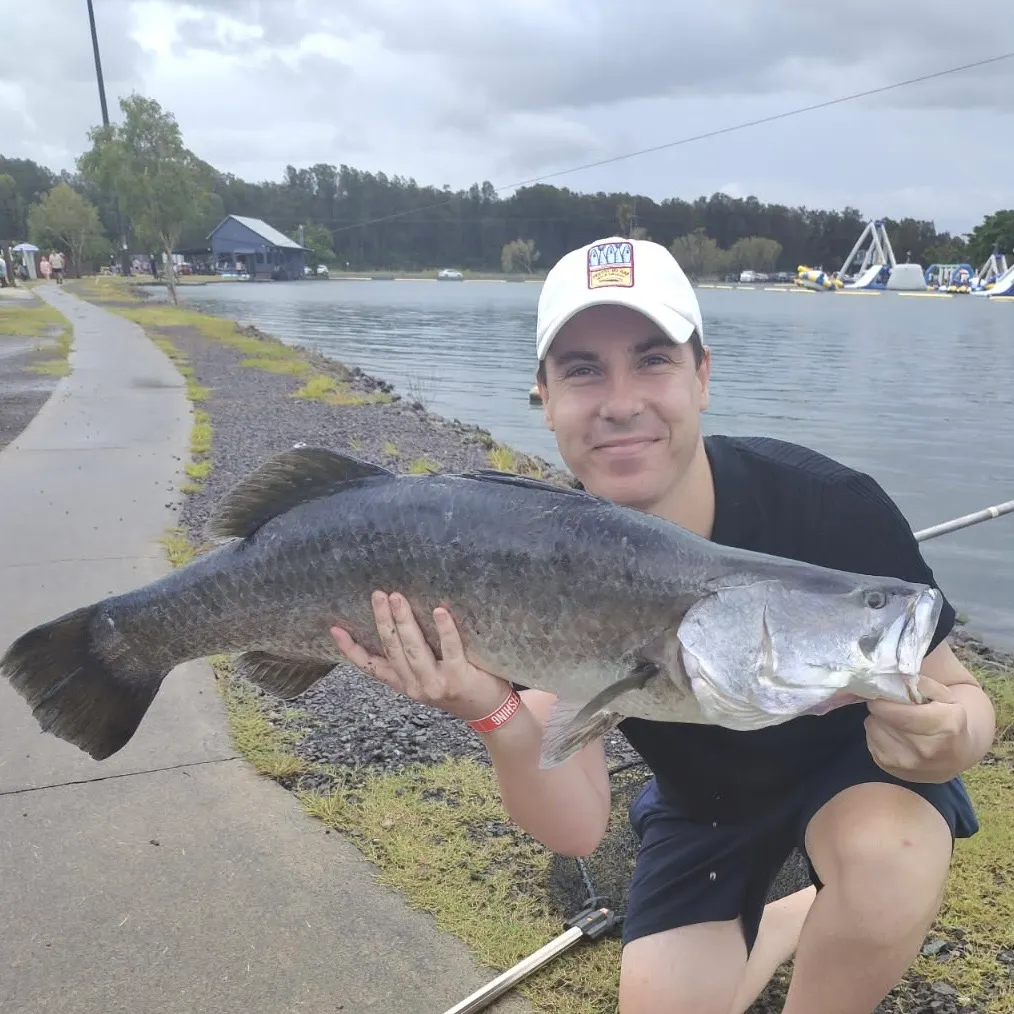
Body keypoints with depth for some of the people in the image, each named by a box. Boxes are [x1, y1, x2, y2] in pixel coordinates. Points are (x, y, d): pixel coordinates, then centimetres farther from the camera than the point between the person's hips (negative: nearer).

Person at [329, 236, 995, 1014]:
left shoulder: (833, 507, -33)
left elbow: (960, 694, -18)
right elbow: (578, 829, -27)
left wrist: (947, 735, -42)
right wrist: (497, 714, -46)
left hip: (856, 756, -2)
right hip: (703, 795, 3)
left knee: (884, 858, -34)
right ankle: (807, 921, 30)